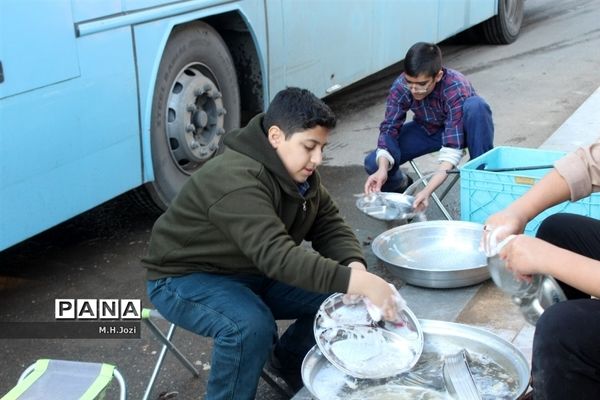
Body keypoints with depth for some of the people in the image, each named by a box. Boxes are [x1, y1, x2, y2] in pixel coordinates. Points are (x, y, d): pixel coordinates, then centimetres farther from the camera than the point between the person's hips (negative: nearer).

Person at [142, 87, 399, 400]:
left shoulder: (300, 173, -4)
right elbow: (276, 254, -43)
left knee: (341, 297, -7)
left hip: (254, 272, 8)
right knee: (252, 325, -37)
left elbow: (330, 225, -3)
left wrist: (355, 268, -24)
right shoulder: (236, 179, -33)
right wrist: (353, 281, -50)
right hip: (186, 277, -8)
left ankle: (289, 360, 19)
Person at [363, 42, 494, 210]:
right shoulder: (400, 86, -26)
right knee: (373, 163, -22)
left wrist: (427, 191, -50)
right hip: (428, 130, 3)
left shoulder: (456, 89, -36)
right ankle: (403, 186, 13)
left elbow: (452, 148, -39)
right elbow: (389, 128, -22)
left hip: (458, 131, -2)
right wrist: (383, 169, -41)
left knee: (476, 105, -38)